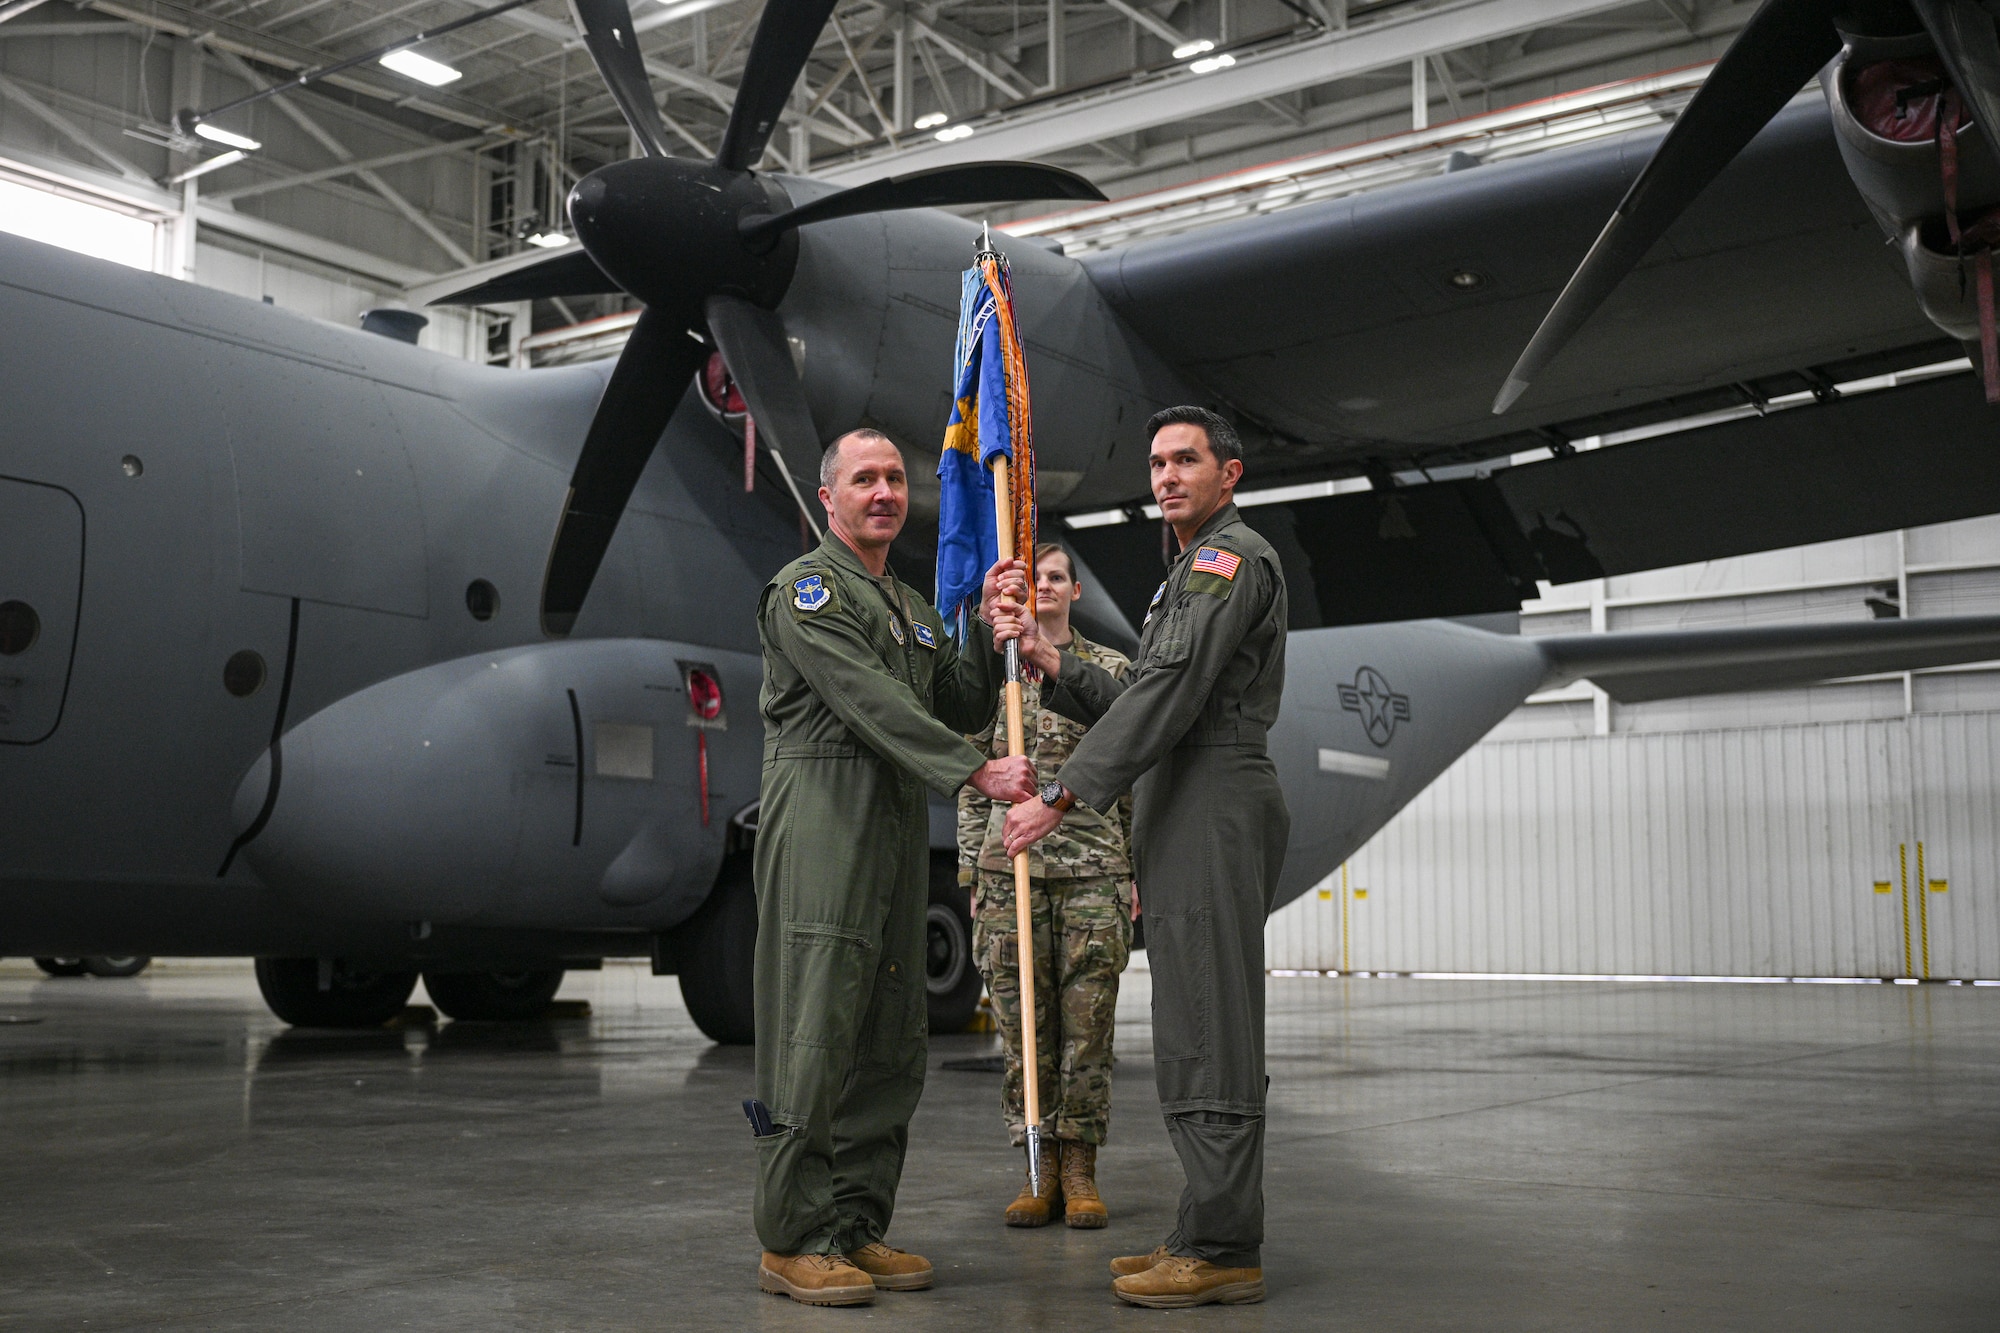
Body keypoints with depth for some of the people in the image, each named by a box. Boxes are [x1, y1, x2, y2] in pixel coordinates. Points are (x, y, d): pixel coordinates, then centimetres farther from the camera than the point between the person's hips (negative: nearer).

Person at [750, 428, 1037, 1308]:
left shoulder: (913, 608, 26)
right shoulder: (806, 589, -2)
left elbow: (964, 709, 21)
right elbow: (872, 703, -14)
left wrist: (989, 629, 7)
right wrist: (978, 771, -19)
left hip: (900, 834, 8)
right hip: (822, 827, -8)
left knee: (889, 1043, 7)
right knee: (813, 1033, -9)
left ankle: (857, 1227, 14)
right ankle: (794, 1241, -3)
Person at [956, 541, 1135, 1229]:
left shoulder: (1112, 670, 8)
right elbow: (973, 781, 11)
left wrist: (1137, 872, 3)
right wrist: (974, 872, 6)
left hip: (1094, 867, -1)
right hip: (1011, 864, 1)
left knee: (1088, 1025, 0)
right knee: (1025, 1027, 2)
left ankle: (1080, 1171, 9)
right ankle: (1038, 1170, 11)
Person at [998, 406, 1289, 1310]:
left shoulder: (1233, 557, -8)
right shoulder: (1191, 574, 26)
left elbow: (1168, 695, -18)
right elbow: (1139, 699, 21)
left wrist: (1060, 798, -20)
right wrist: (1053, 668, 5)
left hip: (1214, 803, -11)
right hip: (1186, 811, 11)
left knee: (1206, 1031, -10)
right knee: (1197, 1032, 11)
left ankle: (1222, 1253, -7)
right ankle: (1208, 1236, 16)